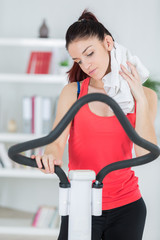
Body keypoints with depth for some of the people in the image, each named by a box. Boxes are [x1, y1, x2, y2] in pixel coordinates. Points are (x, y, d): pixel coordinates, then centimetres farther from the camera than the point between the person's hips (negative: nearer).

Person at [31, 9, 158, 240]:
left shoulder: (144, 96, 2)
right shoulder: (72, 93, 1)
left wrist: (140, 99, -13)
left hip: (126, 206, 1)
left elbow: (145, 152, -9)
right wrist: (49, 156, -32)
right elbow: (57, 142, -9)